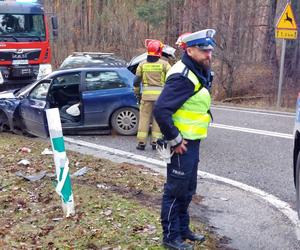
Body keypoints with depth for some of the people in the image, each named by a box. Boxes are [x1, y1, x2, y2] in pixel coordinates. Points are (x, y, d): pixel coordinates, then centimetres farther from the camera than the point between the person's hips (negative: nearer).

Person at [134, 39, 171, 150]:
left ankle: (141, 142, 6)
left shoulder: (142, 64, 7)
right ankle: (155, 141, 8)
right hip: (160, 94, -1)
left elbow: (136, 81, 8)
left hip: (146, 94, 1)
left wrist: (137, 93, 19)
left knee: (144, 117, 6)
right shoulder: (164, 64, 0)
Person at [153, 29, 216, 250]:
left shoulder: (199, 74, 11)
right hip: (182, 144, -10)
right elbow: (161, 110, -28)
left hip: (192, 142, 10)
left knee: (187, 190, 20)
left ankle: (183, 229, 35)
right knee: (176, 191, 2)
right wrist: (174, 140, -22)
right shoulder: (183, 77, -21)